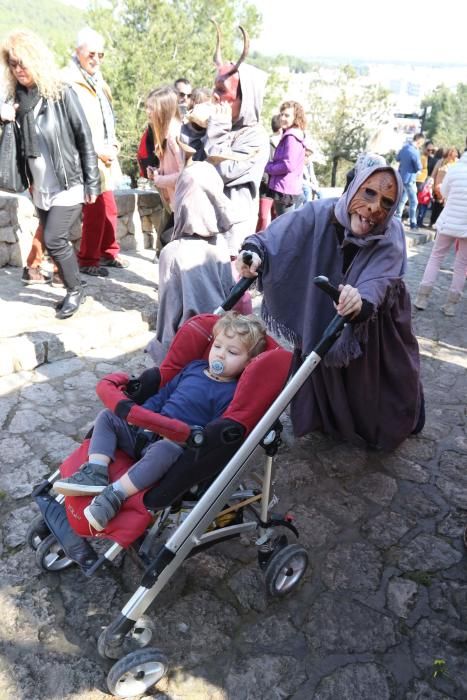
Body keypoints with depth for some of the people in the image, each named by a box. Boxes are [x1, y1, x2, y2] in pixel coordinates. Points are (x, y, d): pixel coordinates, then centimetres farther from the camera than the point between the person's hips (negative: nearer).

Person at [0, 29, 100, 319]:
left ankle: (76, 290, 8)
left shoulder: (62, 93, -8)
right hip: (41, 188, 6)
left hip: (69, 185, -6)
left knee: (54, 241, -11)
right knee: (59, 242, 10)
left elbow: (85, 139, -7)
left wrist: (91, 183, -10)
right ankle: (73, 289, 24)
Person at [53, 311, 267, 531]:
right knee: (107, 417, 2)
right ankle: (96, 473, -17)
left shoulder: (231, 393, -6)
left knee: (165, 449, -42)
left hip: (177, 445, -8)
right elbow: (164, 393, 23)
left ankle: (114, 495, -39)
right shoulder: (195, 367, 16)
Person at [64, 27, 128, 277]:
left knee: (109, 209, 12)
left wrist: (113, 145, 9)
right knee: (95, 211, -7)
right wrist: (99, 151, -17)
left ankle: (108, 253, 26)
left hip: (104, 157, 8)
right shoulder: (70, 84, -11)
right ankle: (87, 260, 5)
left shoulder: (98, 81, 17)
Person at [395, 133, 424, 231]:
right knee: (413, 202, -3)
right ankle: (413, 225, -1)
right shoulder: (415, 152, -21)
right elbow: (419, 167, -12)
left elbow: (397, 158, 20)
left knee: (402, 199, 18)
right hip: (409, 179, -8)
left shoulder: (404, 147, 4)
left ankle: (397, 219, 24)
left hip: (401, 177, 8)